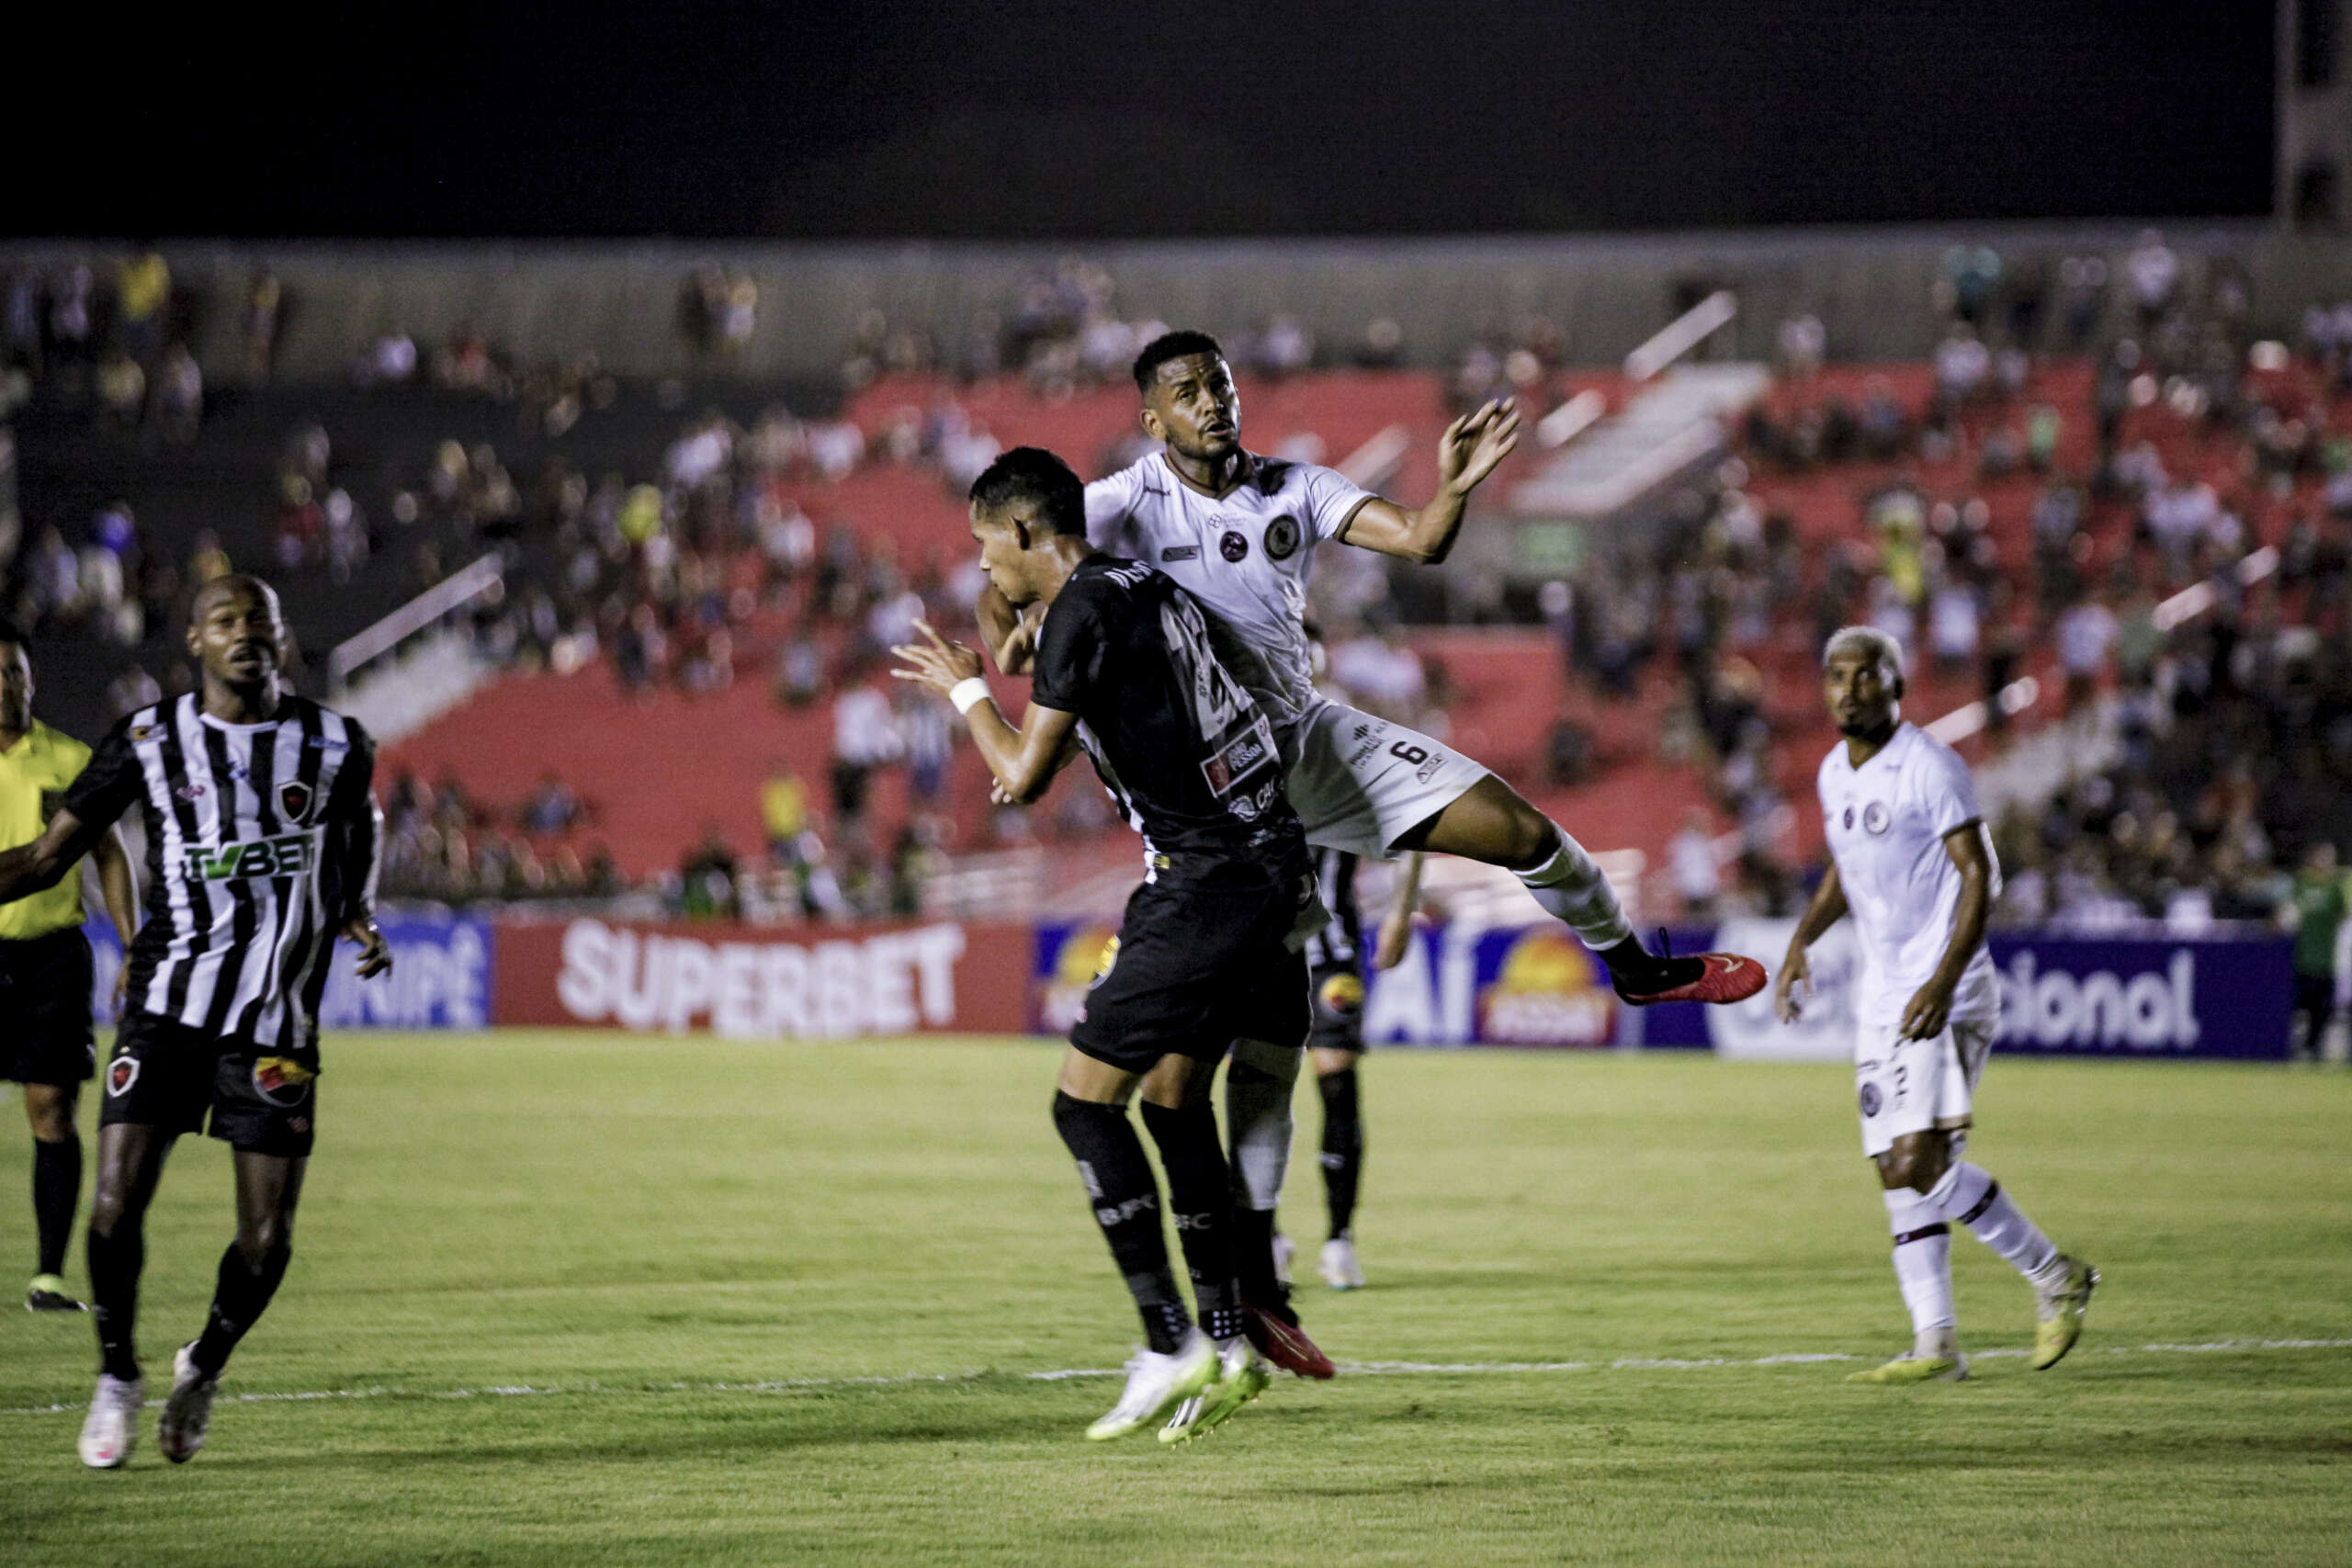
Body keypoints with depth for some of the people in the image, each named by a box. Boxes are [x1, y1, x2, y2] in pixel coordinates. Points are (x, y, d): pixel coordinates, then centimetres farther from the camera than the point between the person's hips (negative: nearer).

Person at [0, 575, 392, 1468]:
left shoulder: (333, 746, 5)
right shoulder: (150, 742, 2)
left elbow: (359, 842, 24)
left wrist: (362, 924, 6)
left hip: (278, 1021, 1)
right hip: (168, 1004, -1)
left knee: (267, 1237, -5)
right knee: (117, 1202, -13)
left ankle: (204, 1367, 25)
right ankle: (118, 1378, 12)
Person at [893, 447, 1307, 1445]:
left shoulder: (1083, 610, -11)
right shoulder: (1153, 592, 16)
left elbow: (1023, 774, -10)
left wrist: (964, 691, 8)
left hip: (1206, 883, -9)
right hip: (1273, 869, 9)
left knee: (1087, 1102, -3)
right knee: (1172, 1099, 17)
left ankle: (1169, 1343, -8)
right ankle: (1228, 1343, 14)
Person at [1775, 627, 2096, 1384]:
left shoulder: (1930, 768, -12)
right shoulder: (1835, 773, 12)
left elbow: (1979, 877, -15)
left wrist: (1943, 982, -24)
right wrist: (1802, 939, 14)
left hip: (1944, 997, -8)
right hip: (1882, 995, 8)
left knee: (1921, 1159, -19)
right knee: (1899, 1174, 3)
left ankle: (2053, 1275, -3)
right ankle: (1935, 1344, 5)